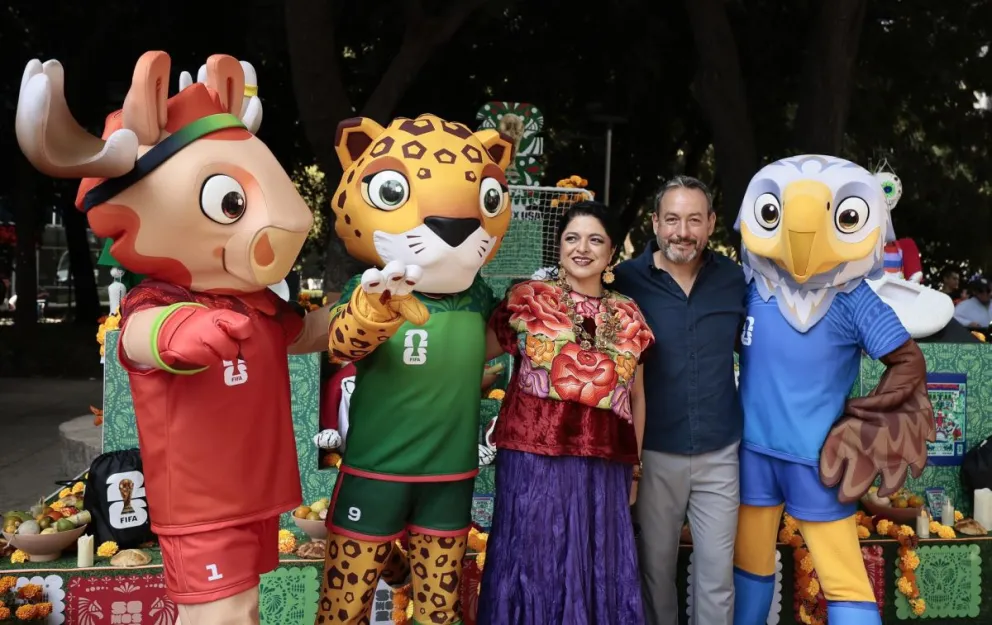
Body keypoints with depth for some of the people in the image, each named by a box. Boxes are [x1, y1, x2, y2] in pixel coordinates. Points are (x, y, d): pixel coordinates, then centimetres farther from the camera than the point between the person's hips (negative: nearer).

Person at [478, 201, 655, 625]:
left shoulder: (628, 315, 11)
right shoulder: (527, 299, 2)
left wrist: (634, 464, 16)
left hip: (606, 465, 3)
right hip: (534, 456, -3)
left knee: (599, 571, 10)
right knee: (533, 565, 4)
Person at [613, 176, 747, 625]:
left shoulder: (735, 279, -1)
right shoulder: (627, 281, -9)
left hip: (719, 452, 2)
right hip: (654, 452, -1)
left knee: (717, 573, 9)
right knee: (656, 567, 14)